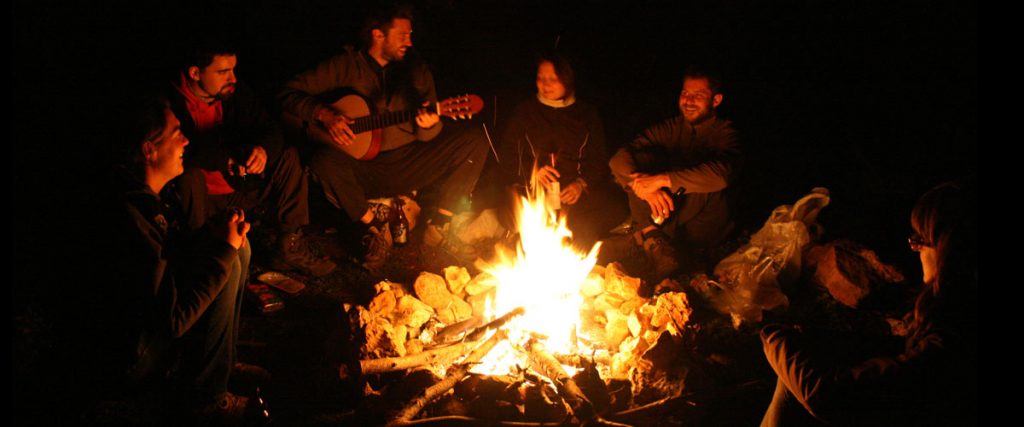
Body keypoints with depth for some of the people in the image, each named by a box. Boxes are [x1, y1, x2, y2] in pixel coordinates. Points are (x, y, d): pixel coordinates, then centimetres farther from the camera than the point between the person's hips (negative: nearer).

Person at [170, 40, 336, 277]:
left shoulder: (237, 93, 1)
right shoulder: (172, 103, -16)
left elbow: (272, 130, 1)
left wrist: (263, 149, -24)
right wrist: (227, 159, -30)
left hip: (241, 188, 6)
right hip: (201, 196, -6)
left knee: (288, 157, -7)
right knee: (190, 175, -36)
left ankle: (289, 248, -9)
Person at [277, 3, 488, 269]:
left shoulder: (416, 71, 10)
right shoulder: (345, 66, 1)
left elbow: (427, 136, 6)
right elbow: (289, 93, -1)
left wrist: (428, 125, -20)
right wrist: (325, 115, -18)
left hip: (407, 165, 3)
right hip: (361, 171, -3)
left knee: (475, 141, -13)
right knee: (325, 160, -37)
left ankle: (439, 224, -12)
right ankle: (375, 225, -16)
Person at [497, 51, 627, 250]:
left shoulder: (586, 114, 18)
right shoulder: (524, 112, 18)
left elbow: (598, 158, 12)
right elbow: (507, 156, 12)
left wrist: (582, 183, -9)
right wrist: (531, 172, -9)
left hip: (575, 190, 1)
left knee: (615, 206, -30)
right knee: (512, 215, -36)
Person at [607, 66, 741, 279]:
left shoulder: (723, 132, -3)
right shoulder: (669, 129, 7)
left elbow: (722, 173, -27)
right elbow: (618, 159, -7)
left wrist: (663, 179, -30)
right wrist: (645, 187, -27)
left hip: (701, 229, -3)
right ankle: (654, 241, -27)